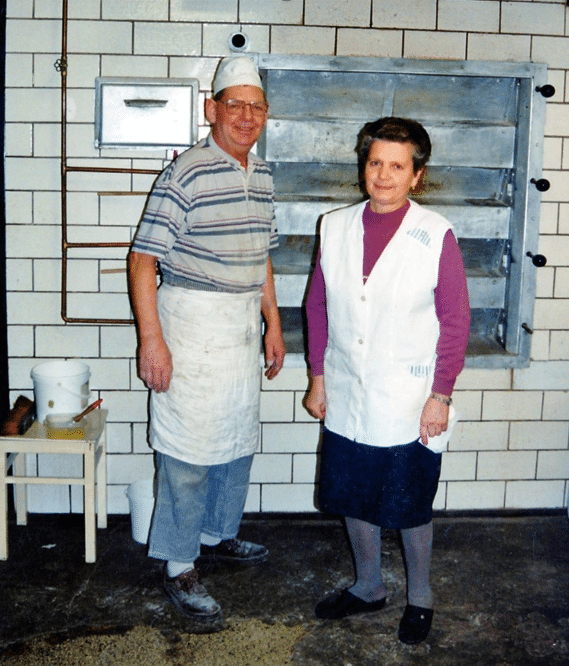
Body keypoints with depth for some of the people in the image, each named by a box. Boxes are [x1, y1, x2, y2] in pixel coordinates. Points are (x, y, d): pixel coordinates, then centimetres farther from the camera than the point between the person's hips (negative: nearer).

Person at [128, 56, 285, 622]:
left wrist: (273, 325, 17)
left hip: (243, 328, 8)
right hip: (191, 327, -7)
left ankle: (217, 534, 36)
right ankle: (179, 567, 12)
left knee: (239, 439, 16)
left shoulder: (262, 177, 10)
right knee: (188, 448, -2)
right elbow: (143, 259, -15)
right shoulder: (185, 175, -14)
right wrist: (151, 340, -19)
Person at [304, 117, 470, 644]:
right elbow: (317, 306, 8)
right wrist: (317, 377, 7)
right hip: (346, 400, 4)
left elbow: (455, 322, -8)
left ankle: (419, 596, 34)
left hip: (409, 404, -4)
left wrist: (440, 397, -9)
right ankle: (368, 586, 39)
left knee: (410, 507, 10)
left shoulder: (436, 236, -11)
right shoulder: (335, 227, 1)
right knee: (354, 499, 16)